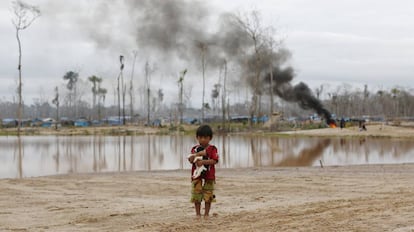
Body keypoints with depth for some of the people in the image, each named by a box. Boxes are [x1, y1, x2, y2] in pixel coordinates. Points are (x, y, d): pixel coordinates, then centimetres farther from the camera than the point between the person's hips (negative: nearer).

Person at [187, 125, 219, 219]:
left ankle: (206, 214, 12)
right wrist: (197, 154, -22)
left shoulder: (212, 148, -1)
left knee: (208, 197, 2)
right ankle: (198, 213, 11)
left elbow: (214, 161, -11)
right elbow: (190, 160, -4)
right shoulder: (195, 149, 6)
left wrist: (203, 162, -21)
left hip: (209, 176, -1)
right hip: (197, 176, 1)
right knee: (196, 196, 1)